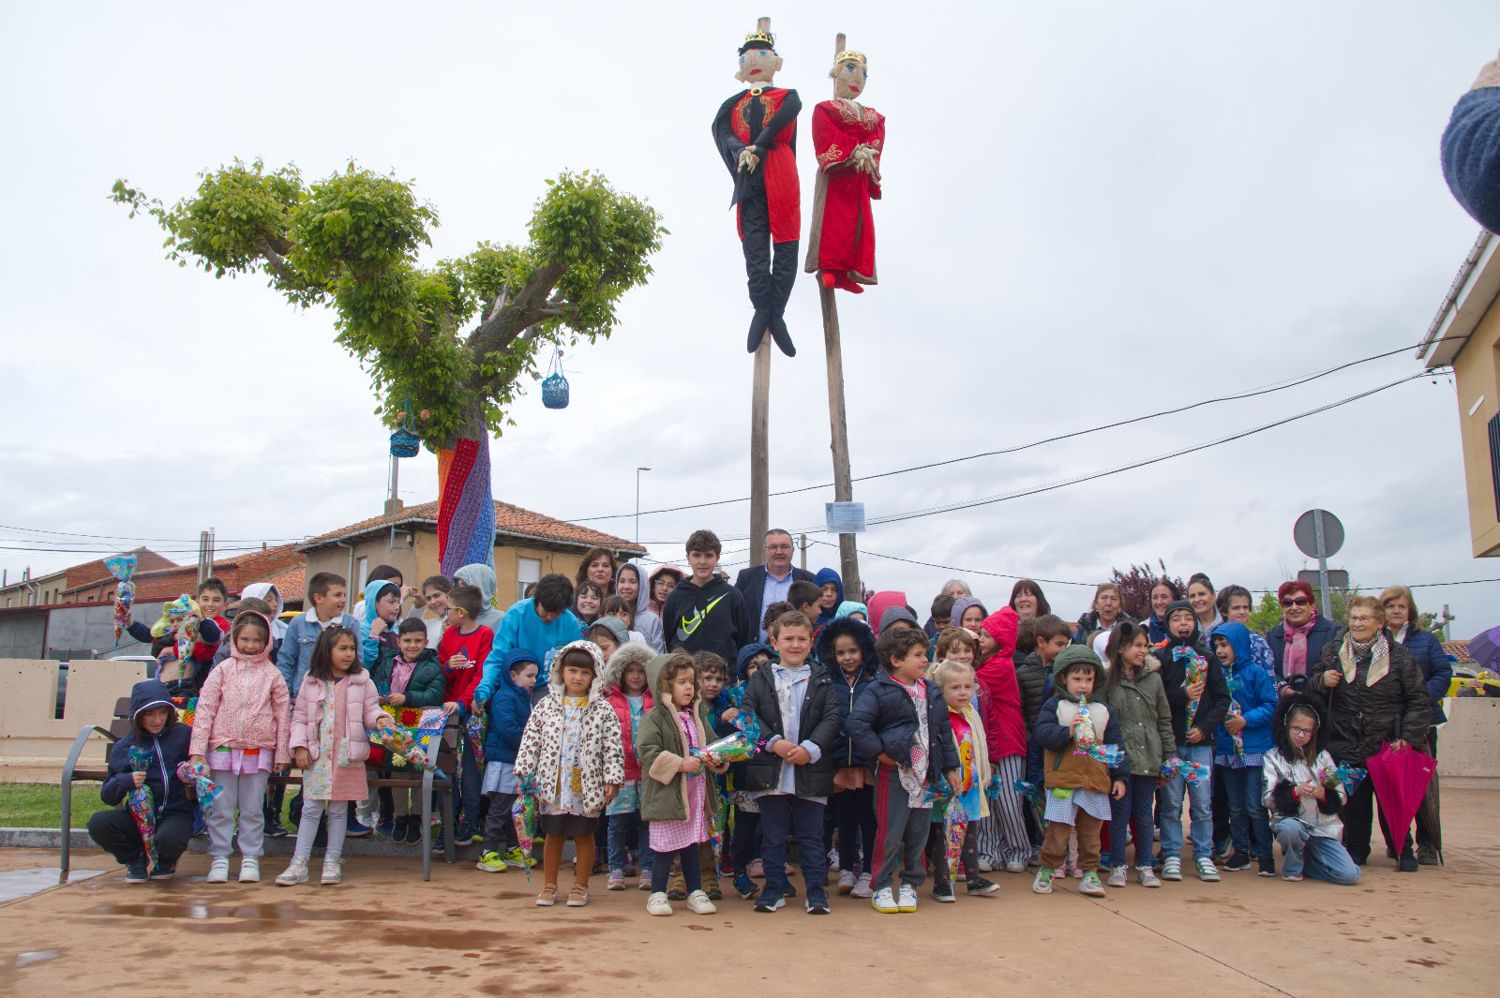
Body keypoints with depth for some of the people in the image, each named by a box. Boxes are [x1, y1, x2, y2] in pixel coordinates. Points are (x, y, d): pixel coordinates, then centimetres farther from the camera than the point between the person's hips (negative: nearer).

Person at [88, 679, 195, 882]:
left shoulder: (183, 734, 2)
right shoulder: (125, 746, 5)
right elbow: (108, 795, 3)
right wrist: (127, 781, -18)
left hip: (176, 814, -2)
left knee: (169, 840, -36)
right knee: (98, 823, -26)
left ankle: (166, 862, 7)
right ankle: (135, 860, 6)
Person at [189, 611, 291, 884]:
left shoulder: (272, 674, 4)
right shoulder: (223, 670, 3)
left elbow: (283, 714, 6)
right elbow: (205, 709, 0)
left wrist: (282, 753, 4)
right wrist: (197, 749, -5)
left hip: (259, 750, 0)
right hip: (223, 747, 0)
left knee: (253, 809, 7)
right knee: (221, 808, 4)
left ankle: (250, 859, 14)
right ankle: (219, 859, 13)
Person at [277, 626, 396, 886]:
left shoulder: (362, 682, 2)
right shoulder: (311, 682, 3)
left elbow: (370, 711, 2)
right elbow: (299, 717, 5)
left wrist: (380, 719, -20)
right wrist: (299, 746, -4)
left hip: (348, 755, 0)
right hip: (316, 755, 0)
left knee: (339, 809, 8)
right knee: (311, 808, 3)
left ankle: (332, 862, 17)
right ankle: (299, 864, 9)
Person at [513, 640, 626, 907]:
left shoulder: (602, 709, -3)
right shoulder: (546, 706, 2)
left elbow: (612, 747, -5)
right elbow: (530, 740, 4)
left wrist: (612, 779, -11)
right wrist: (524, 772, -2)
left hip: (587, 785, -1)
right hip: (552, 783, 1)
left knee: (584, 835, 9)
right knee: (553, 834, 12)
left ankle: (580, 886, 22)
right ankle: (549, 885, 25)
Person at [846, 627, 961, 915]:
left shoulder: (932, 693, 11)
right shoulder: (879, 691, -9)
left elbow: (944, 731, 17)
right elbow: (856, 723, -18)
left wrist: (951, 767, 16)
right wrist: (879, 752, -16)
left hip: (926, 774, 6)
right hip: (894, 773, -5)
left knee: (918, 834, 11)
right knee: (889, 834, -1)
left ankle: (910, 884, 26)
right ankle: (881, 888, 14)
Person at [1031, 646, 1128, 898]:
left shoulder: (1103, 710, 11)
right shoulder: (1054, 706, 1)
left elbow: (1116, 745, 11)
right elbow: (1043, 733, -10)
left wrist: (1120, 776, 6)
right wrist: (1068, 732, -22)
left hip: (1095, 783, 3)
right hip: (1063, 782, -3)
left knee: (1090, 833, 10)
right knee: (1057, 832, 1)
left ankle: (1090, 873, 21)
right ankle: (1047, 870, 15)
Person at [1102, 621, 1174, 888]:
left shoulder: (1153, 678, 7)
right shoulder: (1107, 681, -4)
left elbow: (1164, 721, 11)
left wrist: (1170, 756, 9)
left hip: (1148, 758, 3)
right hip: (1118, 758, -3)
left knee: (1144, 813, 11)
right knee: (1120, 812, 4)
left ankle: (1144, 866, 21)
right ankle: (1117, 866, 15)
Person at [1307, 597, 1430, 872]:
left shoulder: (1399, 655, 0)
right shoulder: (1332, 652, 6)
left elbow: (1419, 702, 0)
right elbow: (1310, 690, 12)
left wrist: (1409, 737, -8)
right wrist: (1322, 681, -10)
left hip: (1388, 745, -1)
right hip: (1345, 744, 1)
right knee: (1353, 800, 6)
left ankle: (1403, 851, 22)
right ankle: (1355, 849, 20)